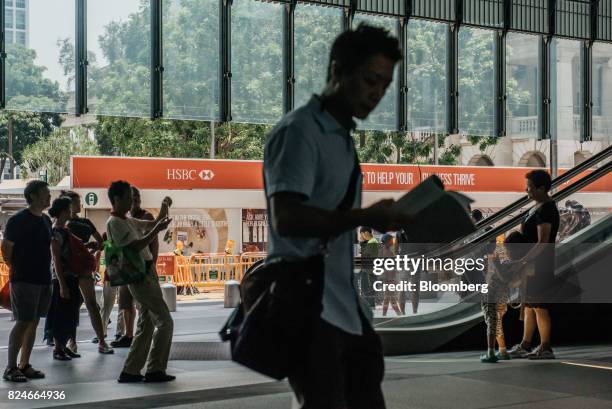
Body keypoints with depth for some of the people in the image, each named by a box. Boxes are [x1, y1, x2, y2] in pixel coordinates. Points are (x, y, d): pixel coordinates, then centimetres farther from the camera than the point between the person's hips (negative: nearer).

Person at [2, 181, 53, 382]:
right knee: (23, 322, -8)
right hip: (24, 280, -7)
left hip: (43, 280, 7)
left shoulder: (46, 220, 12)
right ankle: (10, 367, -1)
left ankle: (24, 365, 14)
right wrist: (17, 270, -3)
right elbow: (6, 249, -7)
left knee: (33, 322, 8)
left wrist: (45, 271, 12)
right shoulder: (18, 220, -10)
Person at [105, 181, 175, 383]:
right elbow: (135, 246, -21)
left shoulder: (128, 220, 16)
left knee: (146, 325, 12)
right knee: (165, 322, -10)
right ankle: (154, 370, -7)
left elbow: (153, 224, 25)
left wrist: (164, 207, 10)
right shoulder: (114, 222, -12)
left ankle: (130, 371, 13)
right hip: (139, 277, -10)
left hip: (147, 273, 10)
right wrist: (157, 230, -19)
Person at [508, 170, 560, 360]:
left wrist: (524, 261, -26)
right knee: (529, 305, 14)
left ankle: (545, 349, 2)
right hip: (532, 263, 10)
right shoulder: (539, 207, 14)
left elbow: (542, 242, -23)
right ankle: (525, 346, 21)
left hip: (540, 264, -10)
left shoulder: (545, 210, -18)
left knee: (539, 307, -5)